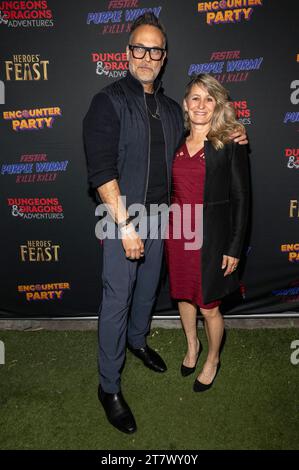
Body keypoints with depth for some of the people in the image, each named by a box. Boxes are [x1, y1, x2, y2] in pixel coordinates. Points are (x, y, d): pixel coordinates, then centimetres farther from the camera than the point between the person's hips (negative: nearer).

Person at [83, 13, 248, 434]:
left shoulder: (171, 109, 11)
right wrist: (125, 224, -22)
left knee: (148, 287, 20)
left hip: (159, 215, 6)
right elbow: (101, 170, -17)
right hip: (123, 215, -6)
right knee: (117, 299, -1)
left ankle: (137, 340, 46)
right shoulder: (109, 102, -9)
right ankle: (109, 385, 15)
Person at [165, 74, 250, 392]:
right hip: (177, 231, 5)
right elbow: (169, 189, 11)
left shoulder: (230, 144, -8)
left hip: (210, 236, -4)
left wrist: (234, 248, -10)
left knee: (208, 305, 7)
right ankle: (192, 345, 47)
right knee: (183, 294, 19)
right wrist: (166, 230, 8)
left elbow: (240, 198, -7)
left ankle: (212, 360, 35)